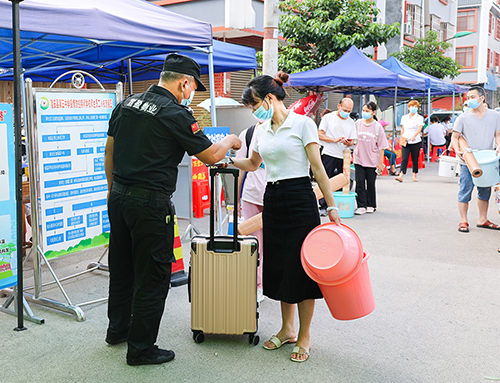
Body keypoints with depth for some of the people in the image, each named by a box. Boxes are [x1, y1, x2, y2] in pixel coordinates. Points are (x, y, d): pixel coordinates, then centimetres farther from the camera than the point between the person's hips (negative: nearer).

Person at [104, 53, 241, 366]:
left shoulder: (127, 104, 8)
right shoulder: (175, 114, -14)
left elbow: (109, 150, 14)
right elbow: (211, 155, -10)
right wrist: (230, 141, 10)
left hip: (118, 197, 8)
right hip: (150, 203, -8)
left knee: (122, 267, 21)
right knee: (153, 276, 4)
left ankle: (118, 328, 38)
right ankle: (141, 348, 13)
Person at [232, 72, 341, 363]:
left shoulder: (303, 124, -7)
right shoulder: (262, 130, 12)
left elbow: (318, 168, -9)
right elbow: (252, 163, 28)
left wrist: (331, 206, -12)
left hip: (300, 200, -6)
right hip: (272, 201, 7)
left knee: (301, 268, -1)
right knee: (279, 267, 12)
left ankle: (304, 336, 13)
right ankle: (287, 329, 28)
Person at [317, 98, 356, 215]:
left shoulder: (351, 122, 12)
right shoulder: (328, 117, 1)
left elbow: (352, 142, 13)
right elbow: (320, 135, -3)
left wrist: (348, 143, -12)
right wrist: (334, 140, -14)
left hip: (343, 157, 4)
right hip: (328, 155, -3)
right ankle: (323, 206, 1)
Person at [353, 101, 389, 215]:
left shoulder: (378, 126, -4)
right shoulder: (358, 123, 3)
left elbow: (381, 146, -3)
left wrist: (380, 162, -5)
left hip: (372, 161, -2)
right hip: (359, 159, 2)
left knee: (371, 184, 8)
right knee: (359, 183, -3)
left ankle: (371, 205, 22)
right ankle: (361, 206, 3)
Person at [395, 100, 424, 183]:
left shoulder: (420, 118, 1)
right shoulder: (404, 117, 12)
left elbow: (419, 128, -14)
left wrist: (414, 136, -30)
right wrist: (401, 139, 12)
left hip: (416, 142, -2)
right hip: (406, 142, 2)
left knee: (415, 159, 6)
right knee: (404, 159, -10)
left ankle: (414, 175, 20)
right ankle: (401, 176, -18)